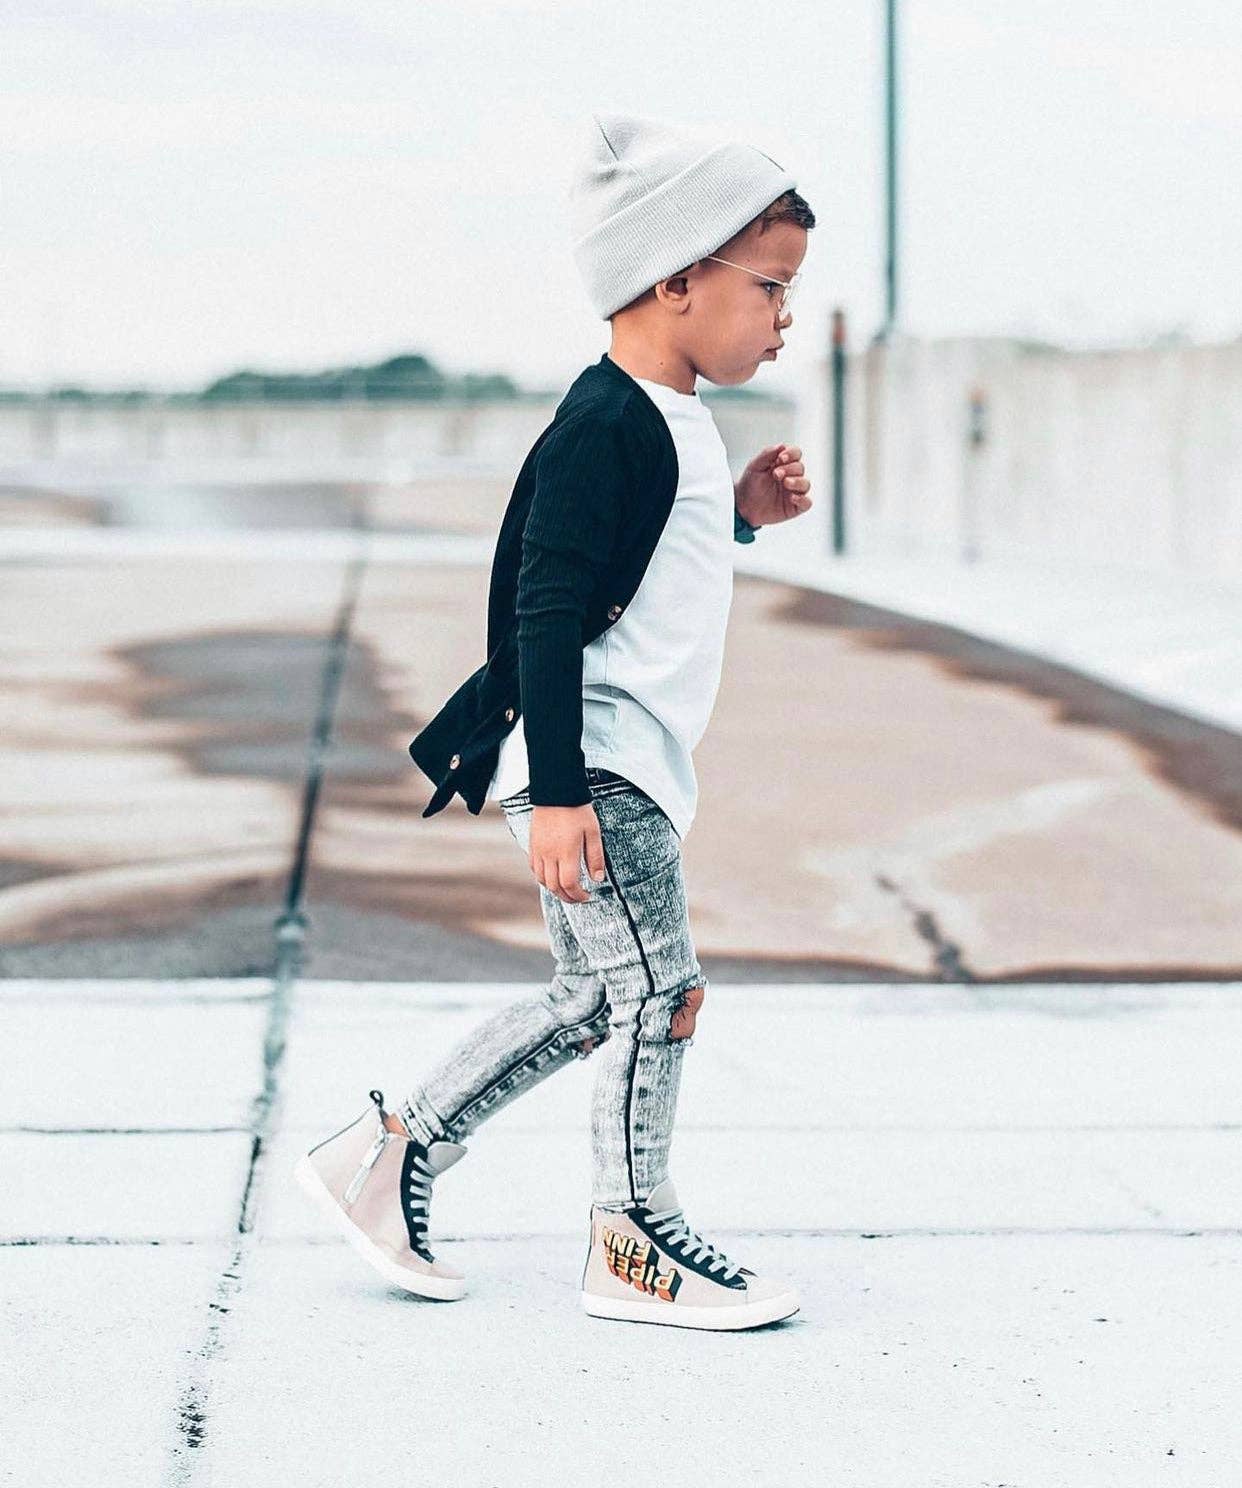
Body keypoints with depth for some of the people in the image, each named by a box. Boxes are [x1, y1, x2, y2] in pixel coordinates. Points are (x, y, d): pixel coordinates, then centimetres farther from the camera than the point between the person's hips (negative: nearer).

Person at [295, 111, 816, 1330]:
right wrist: (558, 792, -25)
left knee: (591, 1004, 15)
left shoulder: (673, 420, 14)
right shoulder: (606, 425, -17)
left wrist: (738, 512, 13)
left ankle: (388, 1154, 23)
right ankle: (632, 1246, 8)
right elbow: (544, 609, -21)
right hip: (590, 765, -11)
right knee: (658, 991, -6)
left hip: (620, 765, 11)